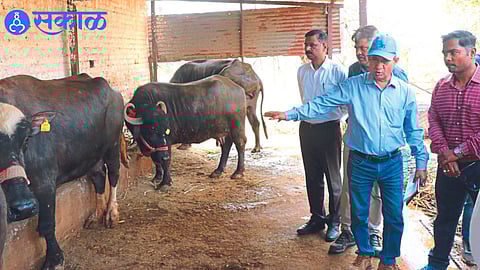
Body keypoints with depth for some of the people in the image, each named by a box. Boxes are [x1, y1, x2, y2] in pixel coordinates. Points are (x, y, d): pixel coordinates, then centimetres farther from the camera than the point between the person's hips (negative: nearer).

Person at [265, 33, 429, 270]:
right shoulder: (353, 86, -5)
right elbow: (322, 103, -8)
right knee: (359, 213, 12)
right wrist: (290, 114, -18)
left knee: (394, 216, 7)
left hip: (392, 163, 1)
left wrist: (421, 162, 8)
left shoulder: (405, 92, 0)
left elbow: (413, 131, 8)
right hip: (360, 162, 0)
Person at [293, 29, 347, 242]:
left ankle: (334, 223, 18)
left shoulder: (337, 71, -11)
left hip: (329, 129, -5)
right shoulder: (302, 71, 5)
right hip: (307, 128, 5)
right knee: (312, 177, 13)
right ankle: (317, 219, 27)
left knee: (333, 178, 6)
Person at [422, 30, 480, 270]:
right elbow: (434, 121, 4)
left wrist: (459, 152, -16)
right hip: (448, 166, 4)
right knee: (445, 217, 17)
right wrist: (444, 153, -9)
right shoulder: (441, 86, 5)